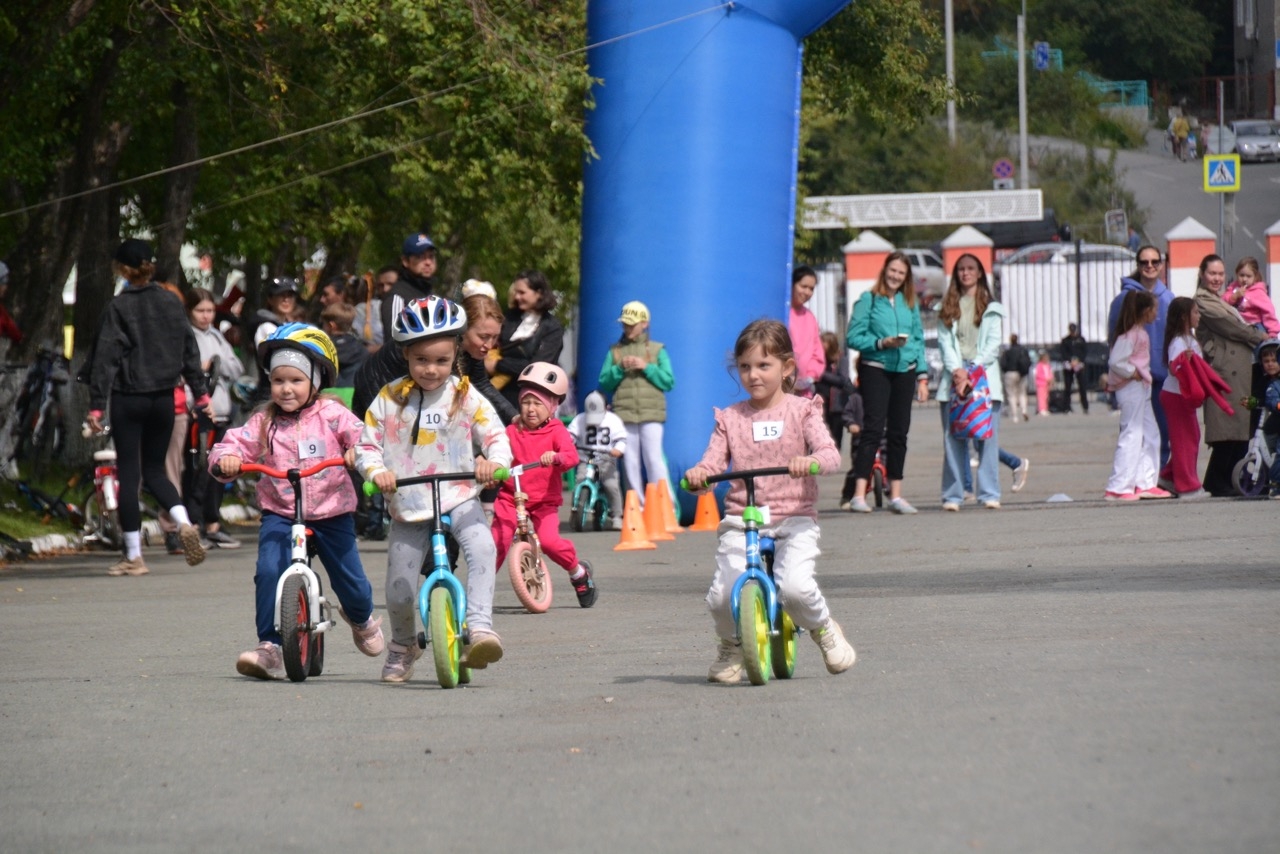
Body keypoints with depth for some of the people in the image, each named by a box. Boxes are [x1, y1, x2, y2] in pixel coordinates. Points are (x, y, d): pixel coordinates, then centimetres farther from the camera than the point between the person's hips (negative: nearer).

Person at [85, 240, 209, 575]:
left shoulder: (119, 308, -10)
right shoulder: (171, 304, 3)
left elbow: (105, 358, -11)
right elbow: (190, 350, 7)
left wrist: (96, 406, -10)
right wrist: (201, 393, 14)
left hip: (128, 399, -4)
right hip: (164, 397, 4)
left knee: (129, 474, 2)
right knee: (154, 469, 17)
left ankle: (133, 556, 3)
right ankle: (184, 523, -9)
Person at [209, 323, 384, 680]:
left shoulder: (331, 414, -2)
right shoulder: (263, 422, 3)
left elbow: (361, 436, -9)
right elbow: (236, 445, -1)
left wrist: (358, 451, -31)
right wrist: (225, 459, -24)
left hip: (331, 513, -1)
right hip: (280, 513, 1)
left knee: (349, 580, 5)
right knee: (268, 571, -22)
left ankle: (362, 618, 42)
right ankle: (269, 647, -17)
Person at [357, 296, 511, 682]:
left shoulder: (465, 397, 0)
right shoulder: (389, 399, 0)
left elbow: (496, 435, 0)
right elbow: (366, 444, 2)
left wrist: (493, 461, -22)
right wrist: (376, 471, -19)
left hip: (458, 498, -1)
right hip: (408, 507, 1)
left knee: (482, 546, -33)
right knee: (399, 593, 2)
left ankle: (480, 625, -35)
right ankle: (402, 647, 32)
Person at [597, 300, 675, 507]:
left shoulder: (657, 350, 11)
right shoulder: (615, 351, 16)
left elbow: (668, 382, 4)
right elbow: (604, 383, 10)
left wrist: (646, 367, -7)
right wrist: (619, 369, -6)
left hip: (651, 415, -2)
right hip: (624, 416, 2)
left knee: (654, 459, -12)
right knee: (630, 463, 1)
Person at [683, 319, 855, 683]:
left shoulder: (801, 411, 5)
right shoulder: (730, 418, 11)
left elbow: (830, 454, -8)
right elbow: (713, 461, 3)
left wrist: (811, 461, -31)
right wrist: (699, 474, -21)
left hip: (794, 519, -2)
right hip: (741, 520, 2)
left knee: (795, 586, -28)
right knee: (721, 596, -18)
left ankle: (824, 629, 7)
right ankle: (731, 645, 16)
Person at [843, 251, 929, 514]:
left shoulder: (910, 303, 13)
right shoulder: (868, 300, -1)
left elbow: (919, 340, 15)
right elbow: (853, 337, -5)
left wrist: (922, 376, 9)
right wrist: (882, 343, -18)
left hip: (904, 371, 5)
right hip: (875, 370, -5)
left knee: (899, 432, 6)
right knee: (873, 430, -12)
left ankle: (896, 495, 11)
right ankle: (859, 495, -16)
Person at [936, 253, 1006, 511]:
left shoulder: (991, 308, 11)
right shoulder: (948, 308, 15)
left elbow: (993, 343, 3)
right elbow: (945, 341, 6)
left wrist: (972, 372, -9)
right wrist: (957, 370, -11)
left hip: (984, 374, -1)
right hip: (954, 376, 1)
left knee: (987, 437, -6)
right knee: (953, 438, -4)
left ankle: (989, 494, -5)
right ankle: (952, 495, -4)